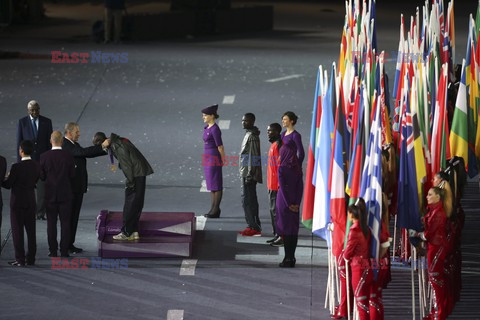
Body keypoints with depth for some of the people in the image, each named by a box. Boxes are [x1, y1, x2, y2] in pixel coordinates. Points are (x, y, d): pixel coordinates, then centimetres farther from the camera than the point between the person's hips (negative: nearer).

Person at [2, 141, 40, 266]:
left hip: (18, 202, -6)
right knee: (31, 231, 11)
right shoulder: (36, 166, -1)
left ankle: (20, 259, -1)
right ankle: (31, 258, 14)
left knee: (17, 231, 1)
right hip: (31, 202, 6)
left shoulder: (17, 167, -19)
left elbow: (8, 185, -11)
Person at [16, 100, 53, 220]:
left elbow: (50, 141, 6)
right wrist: (19, 160, -2)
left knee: (42, 186, -6)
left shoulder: (46, 122, 4)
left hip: (42, 158, 0)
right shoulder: (22, 122, 2)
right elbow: (19, 142, 2)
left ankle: (41, 213, -4)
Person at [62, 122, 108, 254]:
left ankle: (69, 244, 17)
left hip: (78, 186, 10)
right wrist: (102, 146, -26)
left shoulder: (73, 144, 15)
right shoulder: (65, 145, -17)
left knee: (74, 216, 12)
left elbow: (88, 154, 16)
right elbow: (82, 152, -28)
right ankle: (66, 245, 0)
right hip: (71, 187, -10)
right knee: (70, 216, -5)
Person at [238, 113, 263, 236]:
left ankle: (253, 227, -10)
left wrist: (249, 175, -21)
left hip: (249, 172, -11)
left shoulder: (252, 136, -15)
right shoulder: (249, 134, 16)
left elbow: (253, 156, -19)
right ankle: (255, 226, 16)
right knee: (251, 200, 12)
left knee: (247, 200, -10)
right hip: (246, 172, 11)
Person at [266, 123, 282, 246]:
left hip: (276, 185, -10)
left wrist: (279, 183, -22)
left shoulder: (278, 145, -16)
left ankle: (281, 237, -5)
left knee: (276, 210, -8)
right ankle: (277, 235, 21)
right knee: (273, 210, 15)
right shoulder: (273, 145, 16)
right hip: (272, 185, 10)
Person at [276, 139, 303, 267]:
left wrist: (289, 204, -11)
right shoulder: (297, 168, 3)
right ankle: (291, 258, 13)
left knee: (285, 229, 0)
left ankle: (288, 258, 0)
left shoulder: (282, 168, -12)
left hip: (284, 201, -5)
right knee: (294, 229, 9)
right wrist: (297, 203, -2)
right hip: (295, 202, 5)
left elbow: (282, 187, -14)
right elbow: (300, 186, 0)